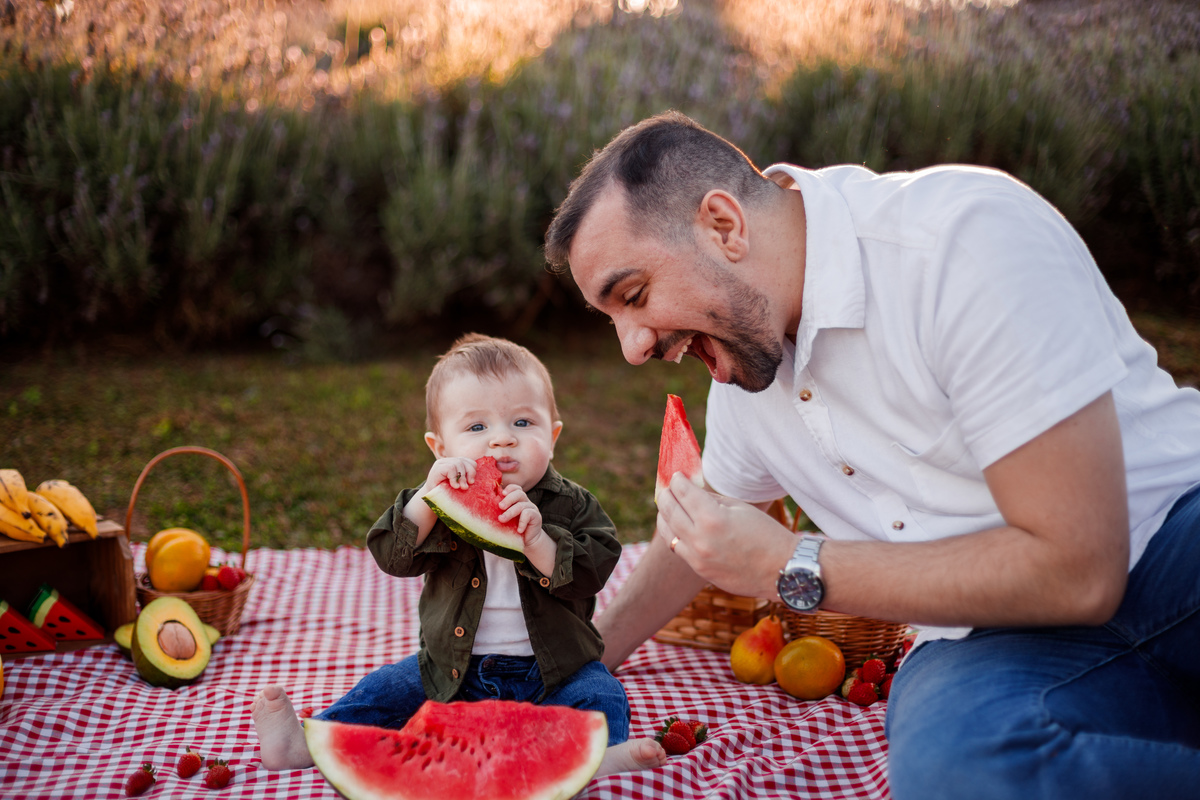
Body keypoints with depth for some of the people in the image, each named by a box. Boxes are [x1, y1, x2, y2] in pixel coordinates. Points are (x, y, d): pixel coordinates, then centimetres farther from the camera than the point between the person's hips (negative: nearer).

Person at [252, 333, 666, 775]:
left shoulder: (571, 504, -7)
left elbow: (590, 573, -17)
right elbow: (393, 557, -15)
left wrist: (537, 540, -34)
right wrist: (428, 496, -30)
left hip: (551, 672, -1)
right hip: (454, 669, 2)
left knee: (602, 696, -23)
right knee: (385, 690, -5)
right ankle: (307, 741, 0)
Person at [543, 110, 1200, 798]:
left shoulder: (966, 233, -21)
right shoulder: (745, 357, 4)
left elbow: (1075, 573, -23)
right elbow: (698, 537, 25)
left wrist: (791, 570, -18)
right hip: (997, 640, 4)